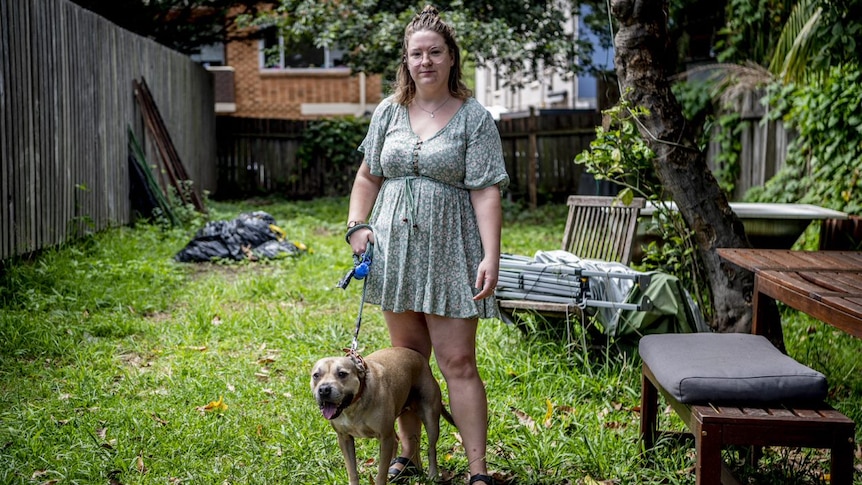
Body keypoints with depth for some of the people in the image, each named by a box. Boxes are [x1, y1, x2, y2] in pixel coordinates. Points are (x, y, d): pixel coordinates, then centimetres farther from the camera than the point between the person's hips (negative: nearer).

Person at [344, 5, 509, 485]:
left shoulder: (474, 117, -4)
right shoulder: (389, 112, 8)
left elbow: (487, 193, -10)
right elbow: (368, 176, 17)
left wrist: (491, 257, -18)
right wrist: (357, 225, 3)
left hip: (450, 255, -4)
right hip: (395, 250, 4)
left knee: (458, 362, -5)